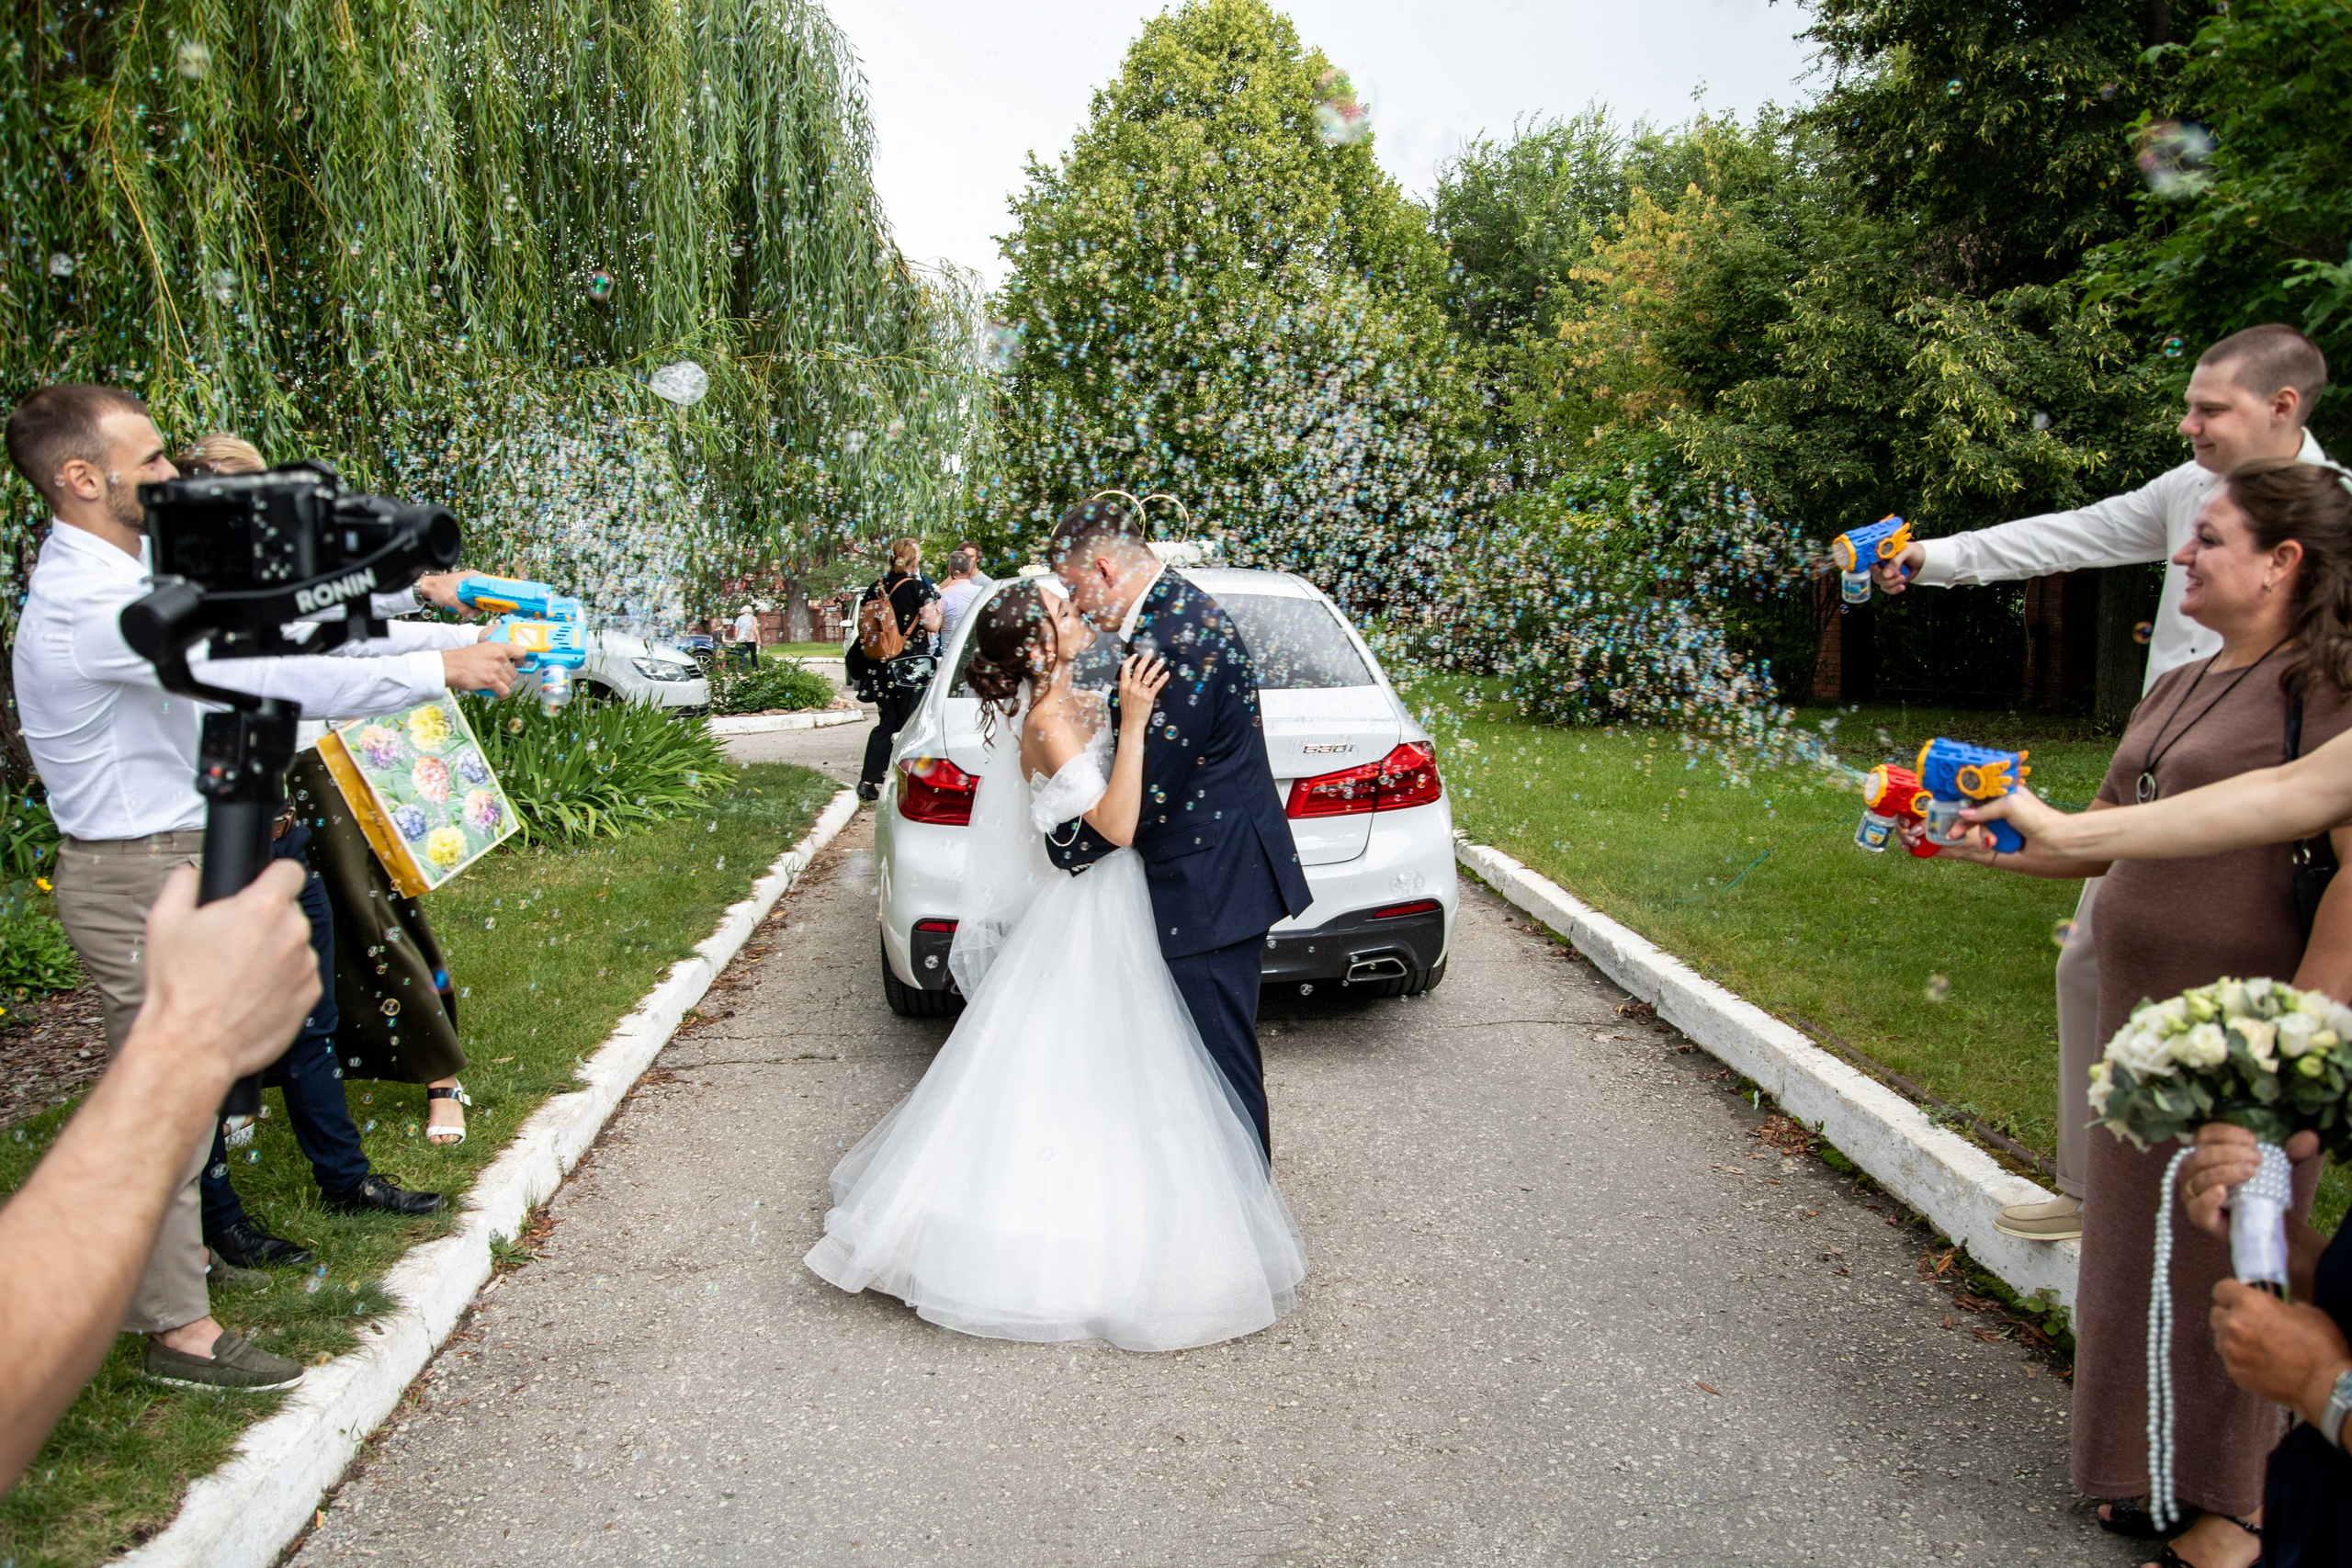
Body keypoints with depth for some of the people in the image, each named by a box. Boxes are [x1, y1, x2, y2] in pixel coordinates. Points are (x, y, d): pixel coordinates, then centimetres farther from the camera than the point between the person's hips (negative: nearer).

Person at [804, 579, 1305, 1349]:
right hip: (1087, 925, -9)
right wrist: (1132, 721, -31)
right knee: (1079, 1085, 1)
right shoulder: (1050, 724, -21)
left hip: (1113, 917, 9)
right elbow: (1117, 824, -29)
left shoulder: (1081, 704, 6)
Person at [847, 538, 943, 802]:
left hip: (881, 667, 5)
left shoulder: (876, 589, 7)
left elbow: (862, 627, 10)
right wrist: (937, 608, 8)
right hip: (913, 666, -5)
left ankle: (868, 780, 10)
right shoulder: (917, 586, -9)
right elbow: (932, 625, -10)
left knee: (886, 723, 14)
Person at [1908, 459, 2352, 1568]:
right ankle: (2154, 1466, 35)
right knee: (2132, 1245, 16)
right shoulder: (2176, 692, 12)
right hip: (2138, 1014, 8)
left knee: (2226, 1266, 6)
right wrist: (1984, 842, 4)